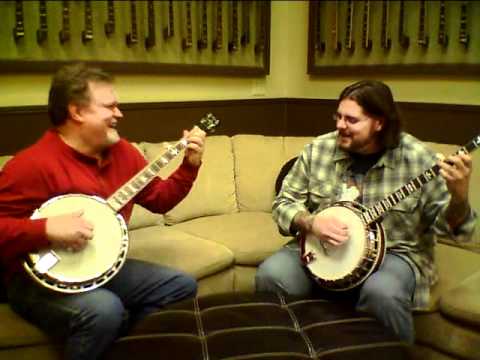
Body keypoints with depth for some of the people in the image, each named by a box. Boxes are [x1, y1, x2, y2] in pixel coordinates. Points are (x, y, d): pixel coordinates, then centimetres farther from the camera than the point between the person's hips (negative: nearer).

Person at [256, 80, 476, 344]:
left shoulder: (417, 159, -11)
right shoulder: (318, 149, -3)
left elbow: (449, 225, -9)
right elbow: (284, 203, 2)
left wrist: (459, 196, -30)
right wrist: (310, 223, -18)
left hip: (392, 253, -2)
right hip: (320, 248, 3)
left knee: (382, 293, -35)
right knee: (271, 275, -22)